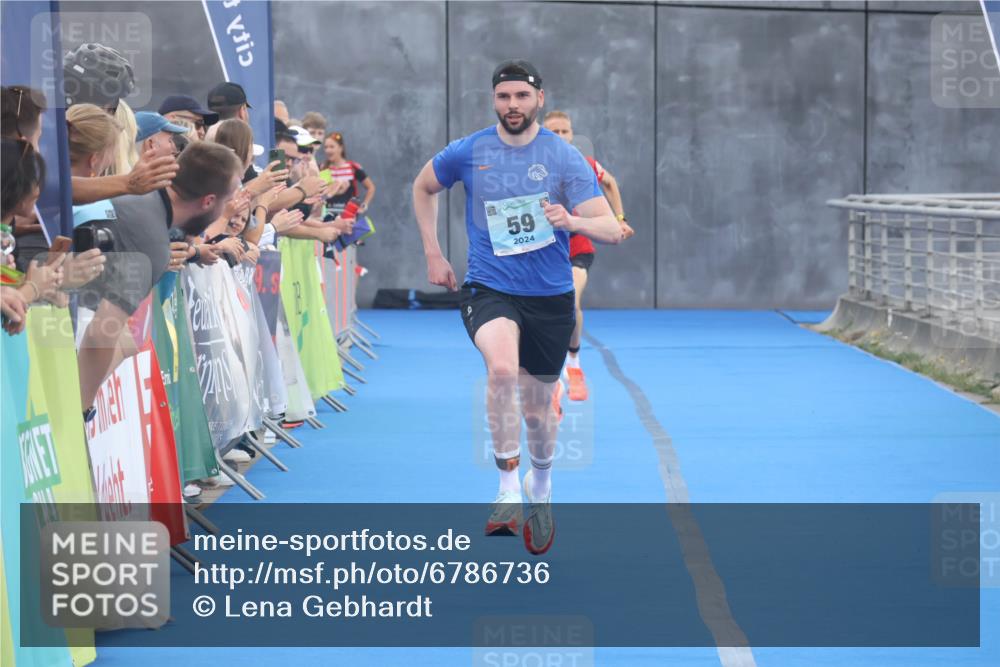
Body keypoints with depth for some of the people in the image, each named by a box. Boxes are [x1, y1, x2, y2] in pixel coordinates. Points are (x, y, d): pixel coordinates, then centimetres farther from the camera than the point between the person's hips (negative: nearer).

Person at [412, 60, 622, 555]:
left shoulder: (565, 158, -6)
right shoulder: (467, 153, -2)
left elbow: (611, 230, -11)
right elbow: (423, 187, 19)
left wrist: (573, 221, -32)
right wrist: (433, 254, 13)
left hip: (550, 297, 1)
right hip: (489, 290, -1)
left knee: (537, 411, 10)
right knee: (502, 368, -32)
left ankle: (540, 484, 42)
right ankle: (508, 491, -26)